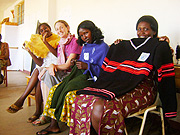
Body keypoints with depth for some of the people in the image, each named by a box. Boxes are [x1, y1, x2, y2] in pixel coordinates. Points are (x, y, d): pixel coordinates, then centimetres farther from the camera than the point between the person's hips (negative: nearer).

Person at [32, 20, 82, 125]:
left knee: (48, 74, -25)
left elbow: (68, 65, -14)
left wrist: (53, 66, -16)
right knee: (45, 73, -19)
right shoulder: (60, 44, 17)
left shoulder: (74, 42, -8)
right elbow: (59, 64, 10)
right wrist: (49, 68, -9)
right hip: (62, 74, 7)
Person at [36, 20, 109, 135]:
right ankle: (53, 125, -12)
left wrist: (87, 66, -21)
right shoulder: (85, 47, 20)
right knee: (57, 89, -13)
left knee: (67, 89, -28)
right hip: (80, 74, 8)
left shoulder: (103, 47, -4)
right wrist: (76, 63, 4)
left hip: (92, 78, -7)